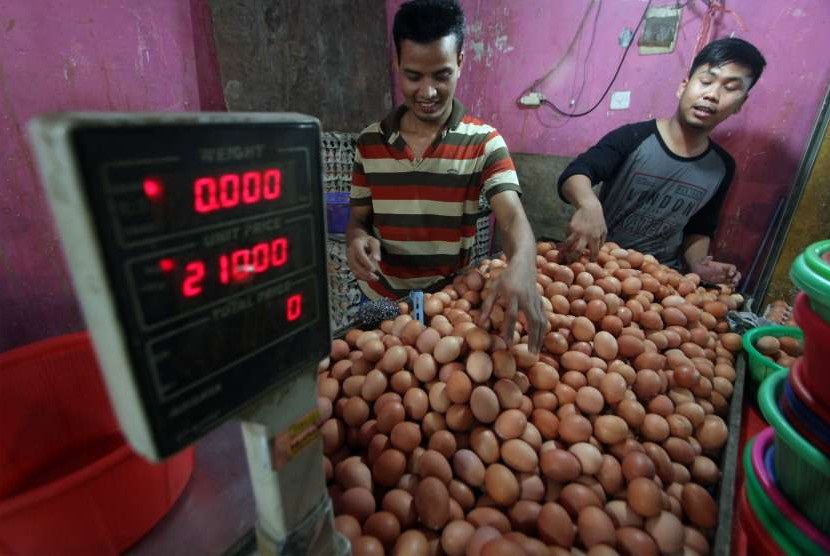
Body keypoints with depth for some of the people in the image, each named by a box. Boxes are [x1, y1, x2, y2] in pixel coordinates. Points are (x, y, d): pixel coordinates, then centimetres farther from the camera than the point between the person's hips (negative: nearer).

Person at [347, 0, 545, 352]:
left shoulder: (484, 143, -11)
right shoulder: (369, 142, -3)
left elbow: (512, 216, -23)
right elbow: (359, 218, 4)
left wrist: (522, 265, -45)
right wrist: (357, 239, -21)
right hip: (381, 299, 3)